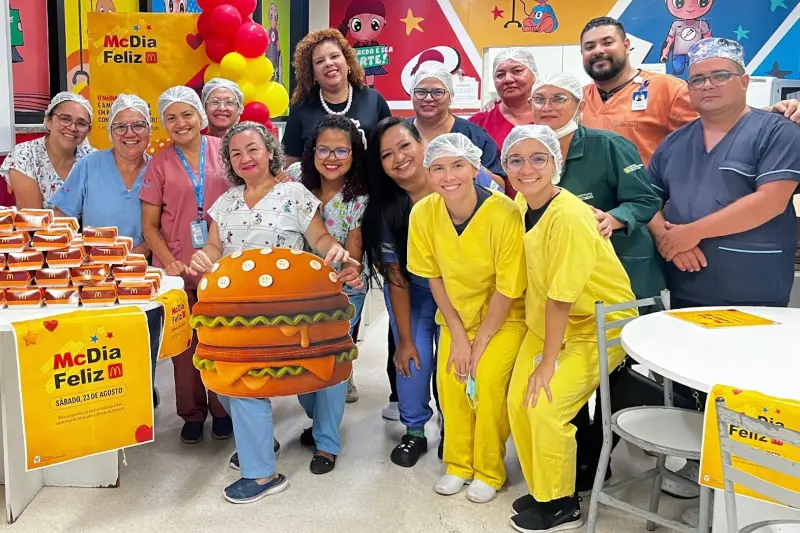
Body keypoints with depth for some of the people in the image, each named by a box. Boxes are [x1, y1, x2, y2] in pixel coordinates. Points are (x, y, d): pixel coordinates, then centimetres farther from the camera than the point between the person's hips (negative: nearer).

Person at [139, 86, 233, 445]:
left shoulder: (224, 151, 1)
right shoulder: (160, 164, 3)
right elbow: (149, 225, 4)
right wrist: (169, 261, -10)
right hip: (178, 268, 1)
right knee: (184, 342, 9)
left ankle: (222, 409, 26)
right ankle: (192, 413, 25)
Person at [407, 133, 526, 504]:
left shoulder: (504, 215, -29)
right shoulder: (423, 213, -17)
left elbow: (507, 289, -19)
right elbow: (433, 277, -4)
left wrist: (481, 342, -13)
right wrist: (457, 334, -6)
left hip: (505, 316, -3)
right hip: (456, 312, 4)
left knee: (488, 383, -15)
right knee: (450, 380, -7)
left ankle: (489, 473, 9)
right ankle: (458, 465, 17)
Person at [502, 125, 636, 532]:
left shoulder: (569, 218, -28)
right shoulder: (522, 204, -3)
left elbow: (560, 298, -24)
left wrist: (549, 362, -16)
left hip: (600, 325, -7)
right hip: (547, 322, 7)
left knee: (546, 406, -16)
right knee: (518, 402, 0)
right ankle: (541, 489, 22)